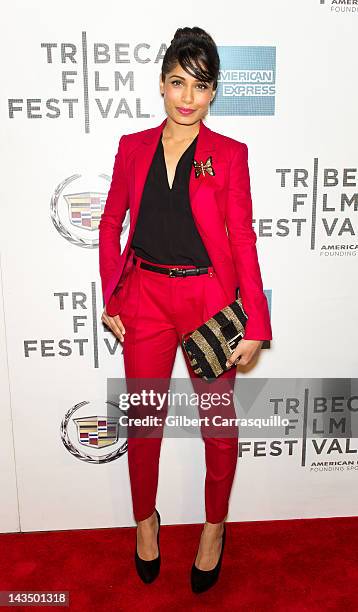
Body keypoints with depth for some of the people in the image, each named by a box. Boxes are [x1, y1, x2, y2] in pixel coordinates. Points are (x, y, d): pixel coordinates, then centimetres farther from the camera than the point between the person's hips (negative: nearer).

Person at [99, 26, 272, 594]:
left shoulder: (230, 154, -1)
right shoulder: (133, 148, 6)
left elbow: (243, 240, -4)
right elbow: (111, 223, 10)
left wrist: (256, 326, -10)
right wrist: (111, 298, 2)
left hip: (210, 300, -1)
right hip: (145, 297, 2)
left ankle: (215, 526, 37)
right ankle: (145, 519, 39)